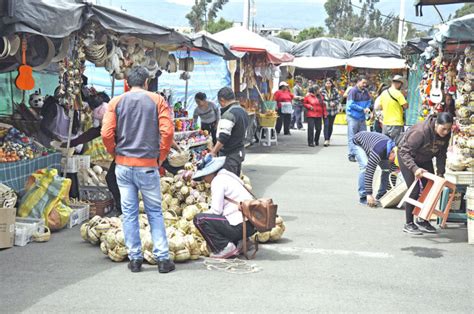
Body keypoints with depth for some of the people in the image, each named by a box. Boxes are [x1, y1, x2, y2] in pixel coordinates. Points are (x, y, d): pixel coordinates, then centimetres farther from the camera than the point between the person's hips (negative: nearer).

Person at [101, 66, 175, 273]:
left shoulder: (116, 102, 4)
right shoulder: (157, 100, 0)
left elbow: (106, 134, -4)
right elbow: (167, 131, -9)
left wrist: (116, 154, 12)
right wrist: (161, 156, 3)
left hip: (124, 165, 2)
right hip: (148, 166, -1)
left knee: (129, 213, 7)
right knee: (155, 212, 7)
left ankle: (135, 259, 11)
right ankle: (162, 258, 5)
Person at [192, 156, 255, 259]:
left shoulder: (218, 180, -8)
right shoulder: (228, 176, 21)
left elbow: (216, 210, -12)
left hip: (241, 226, -10)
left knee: (199, 219, -7)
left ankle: (224, 247, -8)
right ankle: (237, 242, 13)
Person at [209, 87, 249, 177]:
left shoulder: (229, 114, -20)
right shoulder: (243, 111, 11)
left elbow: (223, 138, -24)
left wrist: (213, 152, -16)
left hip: (230, 154, -9)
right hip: (240, 151, 9)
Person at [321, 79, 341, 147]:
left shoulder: (335, 90, -1)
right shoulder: (322, 91, -6)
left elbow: (338, 98, 2)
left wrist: (334, 103, -14)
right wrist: (323, 103, -15)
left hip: (333, 110, 3)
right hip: (325, 110, -3)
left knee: (331, 125, 11)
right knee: (326, 124, -11)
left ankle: (329, 139, 24)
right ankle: (326, 140, -14)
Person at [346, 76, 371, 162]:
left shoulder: (365, 91, 8)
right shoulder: (353, 91, -12)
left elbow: (368, 101, 17)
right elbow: (351, 104, -16)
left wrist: (367, 108, -6)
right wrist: (362, 109, -15)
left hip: (362, 117, 7)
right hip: (353, 117, -7)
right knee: (352, 137, -2)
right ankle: (352, 154, 2)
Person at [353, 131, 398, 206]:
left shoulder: (394, 150, -22)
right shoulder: (378, 151, -44)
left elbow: (393, 172, -13)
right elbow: (369, 171, -44)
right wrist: (369, 194, -43)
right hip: (359, 142, -7)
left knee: (387, 168, -5)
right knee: (365, 166, -28)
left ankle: (381, 195, 5)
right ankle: (363, 196, -20)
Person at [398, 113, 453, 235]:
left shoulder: (446, 134, -16)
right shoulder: (420, 131, -37)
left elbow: (441, 154, -2)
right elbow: (404, 152, -34)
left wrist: (440, 173, -7)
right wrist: (414, 168, -45)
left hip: (425, 160, 7)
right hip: (407, 158, -7)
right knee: (414, 190, -12)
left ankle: (423, 220, 17)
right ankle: (409, 224, -1)